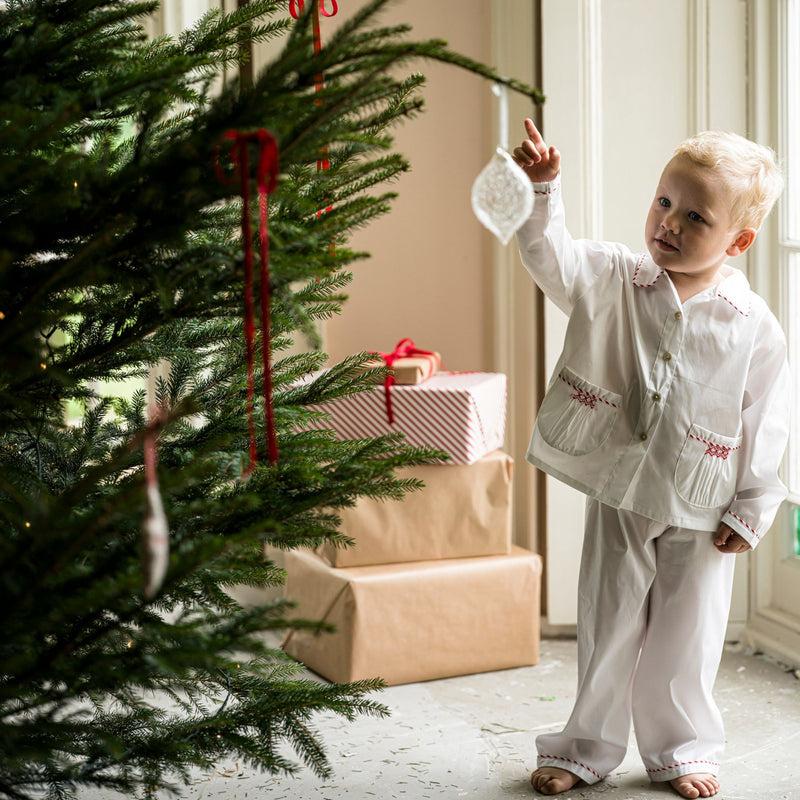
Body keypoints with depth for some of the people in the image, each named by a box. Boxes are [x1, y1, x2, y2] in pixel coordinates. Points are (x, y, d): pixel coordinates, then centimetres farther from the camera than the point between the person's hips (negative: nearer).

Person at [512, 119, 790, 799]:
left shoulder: (755, 327, -9)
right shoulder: (615, 281, -4)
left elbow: (767, 424, -5)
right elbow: (551, 257, -16)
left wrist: (751, 512, -4)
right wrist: (541, 191, -33)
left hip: (700, 511, -1)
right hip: (617, 494, 1)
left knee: (686, 637, 11)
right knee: (607, 626, 12)